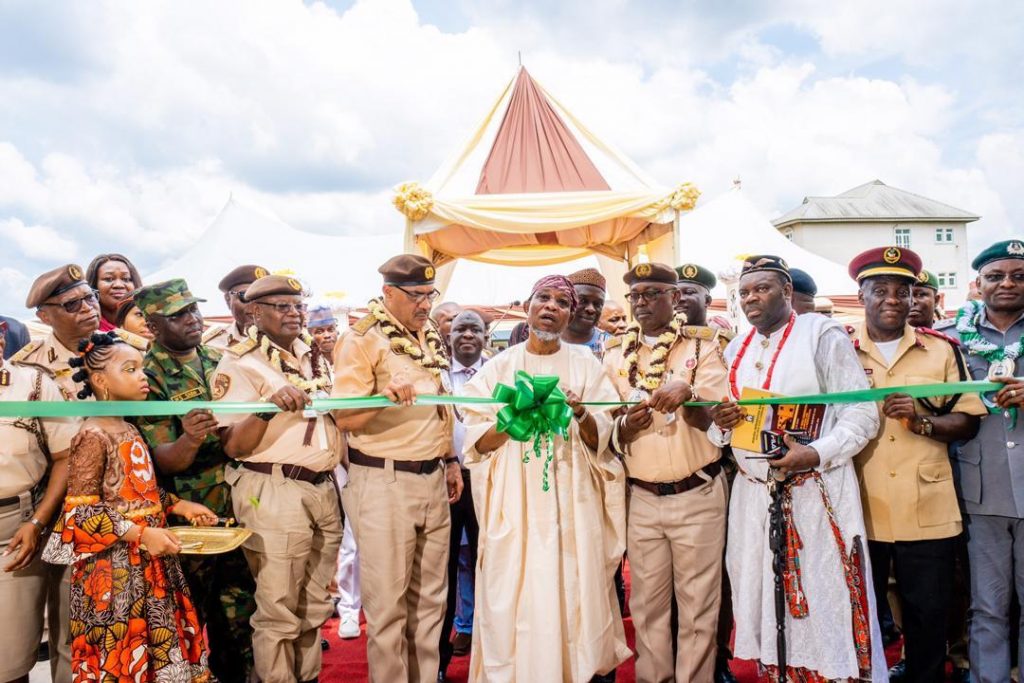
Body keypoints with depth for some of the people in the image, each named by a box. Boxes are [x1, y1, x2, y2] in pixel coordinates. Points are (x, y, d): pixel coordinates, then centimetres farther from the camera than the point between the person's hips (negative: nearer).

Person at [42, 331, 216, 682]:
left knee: (161, 642, 14)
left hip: (149, 560, 8)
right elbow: (81, 511, -19)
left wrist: (179, 506, 8)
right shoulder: (93, 435, -16)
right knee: (120, 654, 3)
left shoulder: (129, 430, 10)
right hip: (115, 566, -8)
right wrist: (140, 534, -23)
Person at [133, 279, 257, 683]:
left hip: (240, 502, 5)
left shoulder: (219, 362, 7)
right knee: (193, 611, 8)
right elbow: (163, 460, -17)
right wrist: (189, 441, -36)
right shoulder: (147, 377, -10)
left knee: (241, 604, 15)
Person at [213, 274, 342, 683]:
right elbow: (233, 446, -14)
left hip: (323, 489, 7)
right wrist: (268, 407, -28)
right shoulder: (240, 363, -7)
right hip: (274, 494, -7)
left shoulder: (315, 356, 13)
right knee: (278, 611, 2)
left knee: (315, 605, 17)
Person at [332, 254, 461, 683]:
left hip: (433, 478, 7)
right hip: (383, 481, -7)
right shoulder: (362, 339, -10)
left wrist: (450, 460, 19)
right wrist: (384, 396, -33)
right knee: (388, 603, 1)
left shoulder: (430, 337, 12)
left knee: (430, 596, 14)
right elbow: (345, 418, -16)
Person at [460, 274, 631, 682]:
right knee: (514, 599, 1)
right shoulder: (499, 367, 5)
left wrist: (581, 416, -20)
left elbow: (602, 438, 0)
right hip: (514, 502, 0)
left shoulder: (585, 365, 5)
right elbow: (476, 441, 0)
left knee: (572, 595, 3)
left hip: (571, 502, 0)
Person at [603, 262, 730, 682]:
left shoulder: (703, 345, -2)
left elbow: (716, 418, -10)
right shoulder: (616, 354, 7)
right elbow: (605, 432, 7)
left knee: (697, 603, 6)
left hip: (698, 494, -3)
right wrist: (626, 426, -15)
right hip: (641, 497, 3)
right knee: (647, 604, 11)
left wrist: (685, 394, -30)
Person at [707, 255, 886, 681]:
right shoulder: (735, 350, 13)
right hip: (753, 495, 6)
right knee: (763, 602, 13)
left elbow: (862, 413, -10)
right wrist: (720, 422, -6)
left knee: (826, 606, 0)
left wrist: (817, 453, -24)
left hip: (815, 493, -5)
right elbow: (720, 431, 17)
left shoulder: (822, 334, -5)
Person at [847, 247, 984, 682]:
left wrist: (921, 421, -14)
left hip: (927, 511, 1)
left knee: (928, 617, 11)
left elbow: (967, 422, 4)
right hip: (858, 509, -1)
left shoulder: (941, 349, 6)